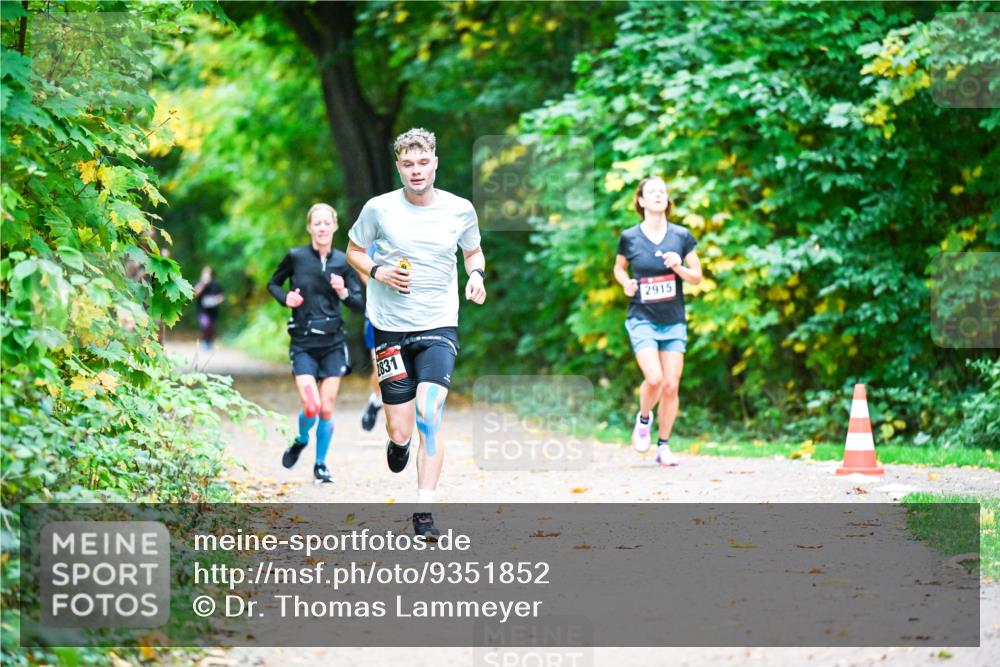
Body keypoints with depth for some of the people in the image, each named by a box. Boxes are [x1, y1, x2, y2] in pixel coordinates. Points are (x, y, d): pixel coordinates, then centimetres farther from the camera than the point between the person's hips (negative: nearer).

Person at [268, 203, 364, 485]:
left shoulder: (343, 262, 1)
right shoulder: (295, 257, -3)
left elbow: (359, 305, 2)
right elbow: (273, 284, 13)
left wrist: (343, 293, -17)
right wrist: (285, 298, -7)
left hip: (333, 344, 2)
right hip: (303, 344, -2)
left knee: (327, 409, 2)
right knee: (312, 407, -14)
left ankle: (321, 464, 21)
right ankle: (301, 441, 20)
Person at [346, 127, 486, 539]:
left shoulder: (460, 209, 1)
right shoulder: (379, 209, -4)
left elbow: (473, 251, 19)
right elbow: (353, 251, 11)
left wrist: (477, 274, -3)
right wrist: (378, 271, -9)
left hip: (439, 327, 0)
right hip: (390, 329, 0)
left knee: (430, 415, -19)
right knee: (399, 431, 0)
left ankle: (424, 511, -15)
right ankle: (397, 442, 40)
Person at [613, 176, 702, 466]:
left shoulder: (681, 236, 1)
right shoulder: (629, 237, -2)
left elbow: (697, 276, 6)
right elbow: (619, 268, 15)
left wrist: (679, 268, -13)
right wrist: (626, 283, -5)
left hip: (674, 321, 2)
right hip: (642, 319, -2)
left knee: (671, 385, -1)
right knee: (654, 379, -19)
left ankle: (663, 445, 13)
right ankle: (643, 418, 11)